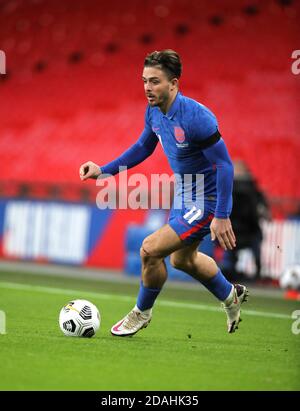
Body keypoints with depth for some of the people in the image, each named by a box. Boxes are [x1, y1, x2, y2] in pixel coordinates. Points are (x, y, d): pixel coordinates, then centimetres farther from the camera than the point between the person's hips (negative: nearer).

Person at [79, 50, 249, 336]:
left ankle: (142, 313, 12)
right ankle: (231, 296, 52)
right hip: (184, 193, 9)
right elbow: (143, 148, 14)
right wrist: (103, 170, 5)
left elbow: (225, 164, -27)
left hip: (207, 200, -9)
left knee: (150, 249, -15)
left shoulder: (196, 117, -30)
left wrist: (222, 216, -29)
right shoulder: (154, 112, -5)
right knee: (182, 259, 26)